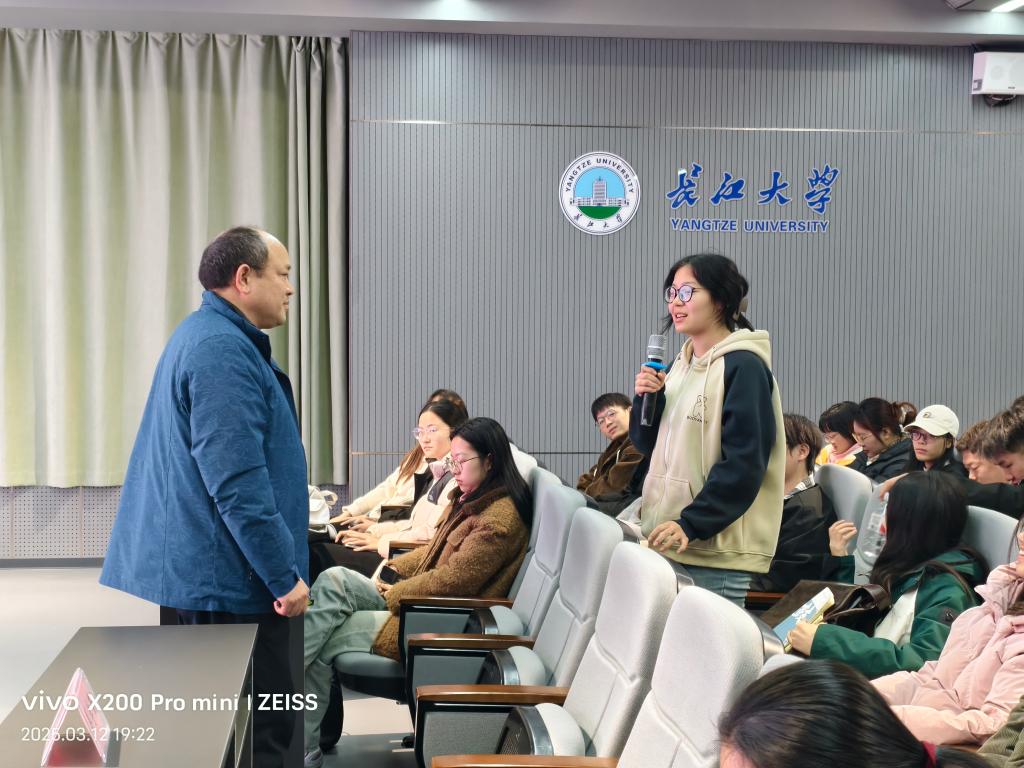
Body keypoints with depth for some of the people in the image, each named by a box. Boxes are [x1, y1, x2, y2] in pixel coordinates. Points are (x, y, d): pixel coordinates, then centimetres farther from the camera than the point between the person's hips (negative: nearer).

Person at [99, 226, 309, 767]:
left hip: (196, 572, 11)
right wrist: (284, 576, -18)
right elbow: (238, 484, -24)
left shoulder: (207, 338, 16)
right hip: (224, 579, -11)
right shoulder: (222, 350, -19)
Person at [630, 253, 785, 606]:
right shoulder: (682, 364, 14)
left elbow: (744, 462, -17)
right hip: (666, 541, 8)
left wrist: (691, 524, -23)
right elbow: (649, 446, 19)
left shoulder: (743, 367, -11)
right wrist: (646, 399, -1)